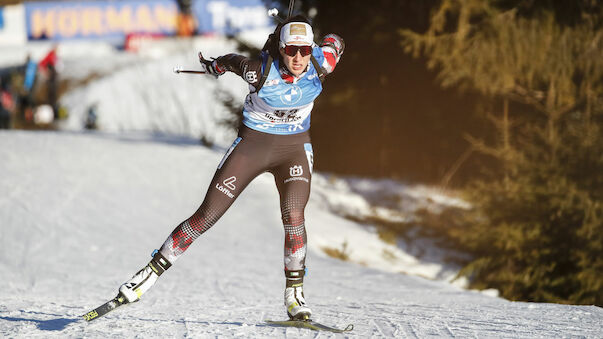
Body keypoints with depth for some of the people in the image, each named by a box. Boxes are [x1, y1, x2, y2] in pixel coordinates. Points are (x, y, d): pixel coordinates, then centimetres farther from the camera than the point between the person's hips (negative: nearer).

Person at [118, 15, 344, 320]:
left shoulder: (321, 64, -19)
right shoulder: (260, 71, -26)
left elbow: (334, 41, 4)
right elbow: (232, 61, -3)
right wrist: (215, 66, 16)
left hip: (294, 148, 2)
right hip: (252, 143, -2)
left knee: (293, 217, -21)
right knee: (205, 217, -3)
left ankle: (294, 294, -7)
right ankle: (150, 274, 7)